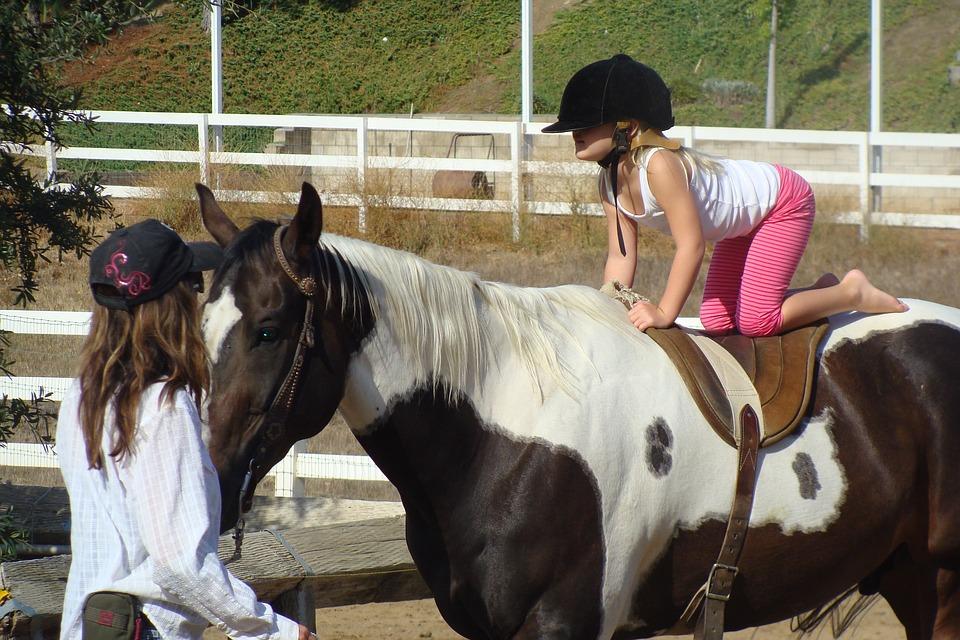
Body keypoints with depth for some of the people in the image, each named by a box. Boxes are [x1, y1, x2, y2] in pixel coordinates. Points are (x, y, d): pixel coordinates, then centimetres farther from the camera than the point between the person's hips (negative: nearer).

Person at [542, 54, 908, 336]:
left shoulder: (659, 165, -36)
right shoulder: (609, 183, -9)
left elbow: (691, 245, -36)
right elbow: (621, 256, -3)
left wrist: (664, 313, -36)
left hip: (782, 201, -9)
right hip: (744, 224, 9)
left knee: (755, 321, -19)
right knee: (716, 322, 5)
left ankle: (853, 293, 2)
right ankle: (821, 293, 20)